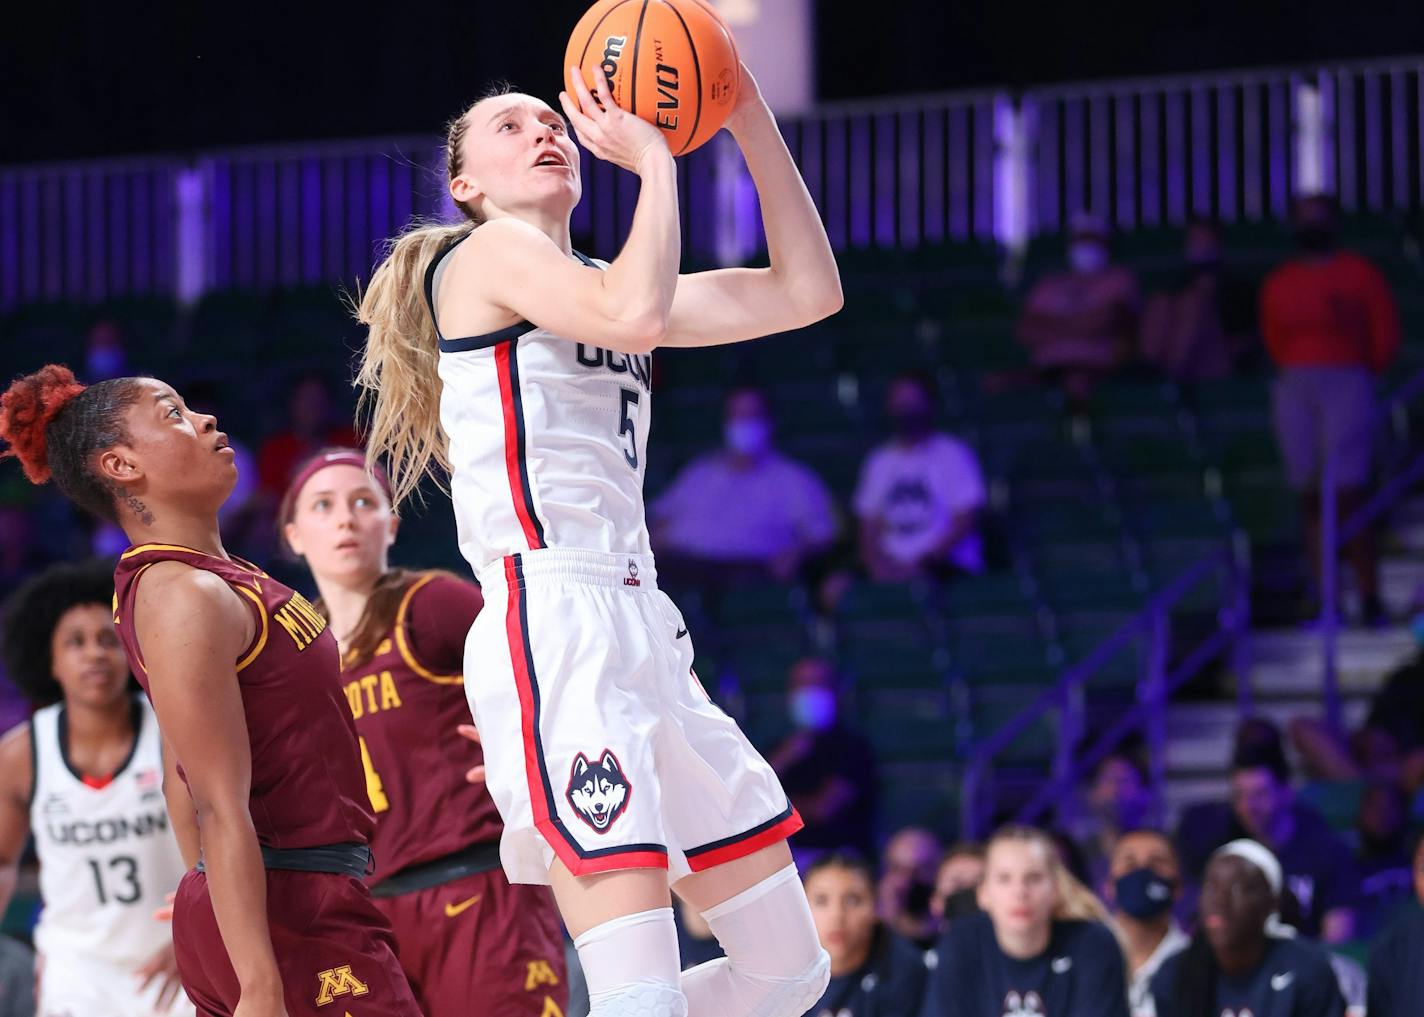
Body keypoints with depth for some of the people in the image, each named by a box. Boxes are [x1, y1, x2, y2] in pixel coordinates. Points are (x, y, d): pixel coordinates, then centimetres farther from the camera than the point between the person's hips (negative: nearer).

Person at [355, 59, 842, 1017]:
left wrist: (748, 117, 12)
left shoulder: (599, 283, 24)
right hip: (553, 630, -9)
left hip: (643, 635, 9)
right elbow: (638, 317, -19)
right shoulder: (490, 252, 2)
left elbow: (809, 292, 17)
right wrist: (655, 158, -6)